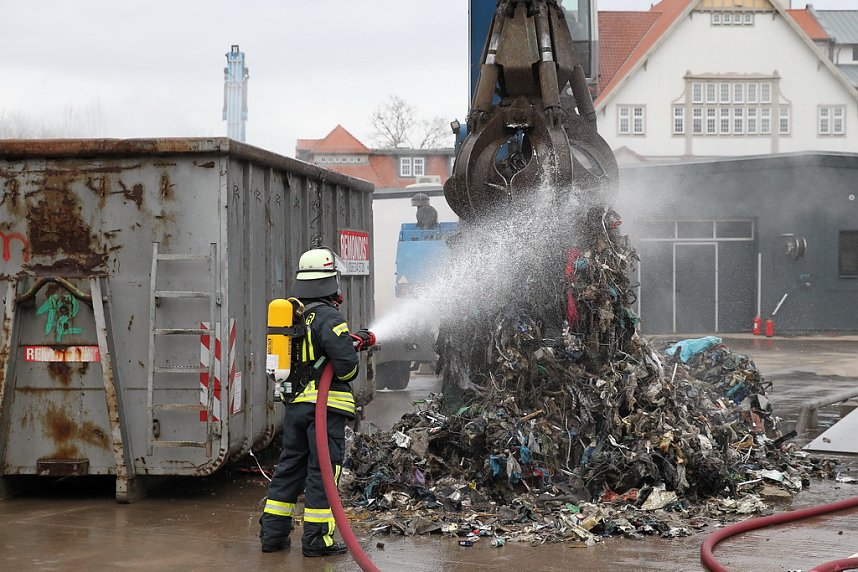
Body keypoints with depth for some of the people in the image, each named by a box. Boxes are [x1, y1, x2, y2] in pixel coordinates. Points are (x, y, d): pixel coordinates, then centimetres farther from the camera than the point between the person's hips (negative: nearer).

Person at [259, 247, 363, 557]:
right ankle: (316, 539, 2)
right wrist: (350, 371, 1)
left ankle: (273, 533, 19)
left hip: (295, 403, 8)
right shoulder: (327, 316, -15)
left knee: (290, 465, 15)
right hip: (326, 404, -8)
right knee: (322, 469, -1)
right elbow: (345, 360, -23)